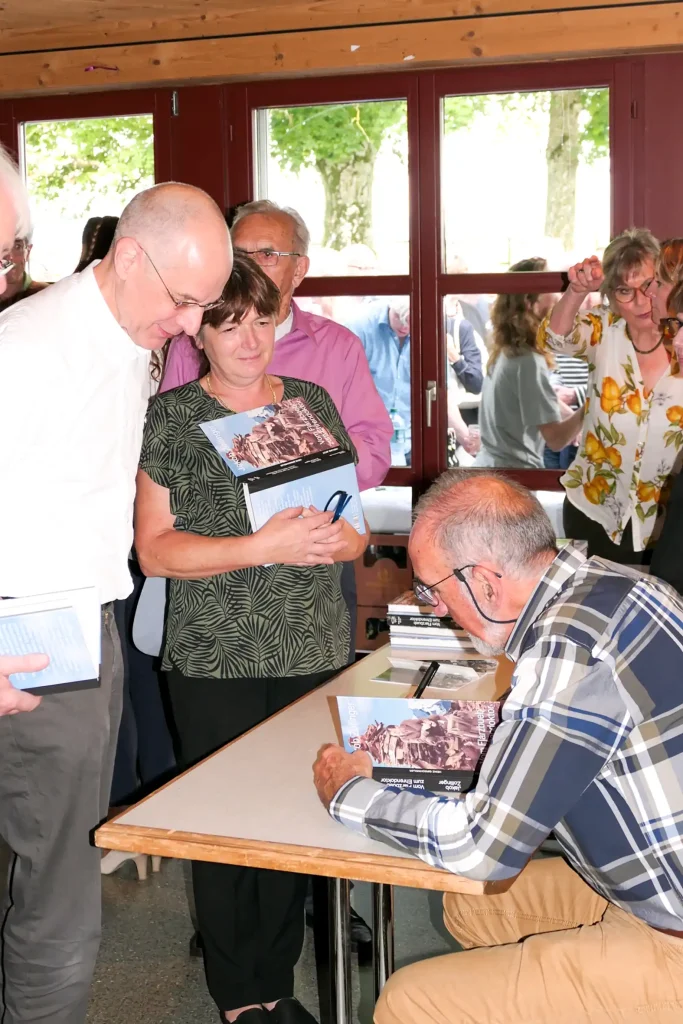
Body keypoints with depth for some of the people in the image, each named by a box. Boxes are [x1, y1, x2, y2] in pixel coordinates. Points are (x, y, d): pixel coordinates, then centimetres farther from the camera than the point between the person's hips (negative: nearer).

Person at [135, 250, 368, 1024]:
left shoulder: (313, 403, 9)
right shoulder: (170, 416, -1)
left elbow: (357, 534, 12)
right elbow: (153, 550, -7)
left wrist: (329, 538, -12)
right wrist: (265, 547, -18)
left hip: (314, 651, 3)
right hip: (215, 659, -3)